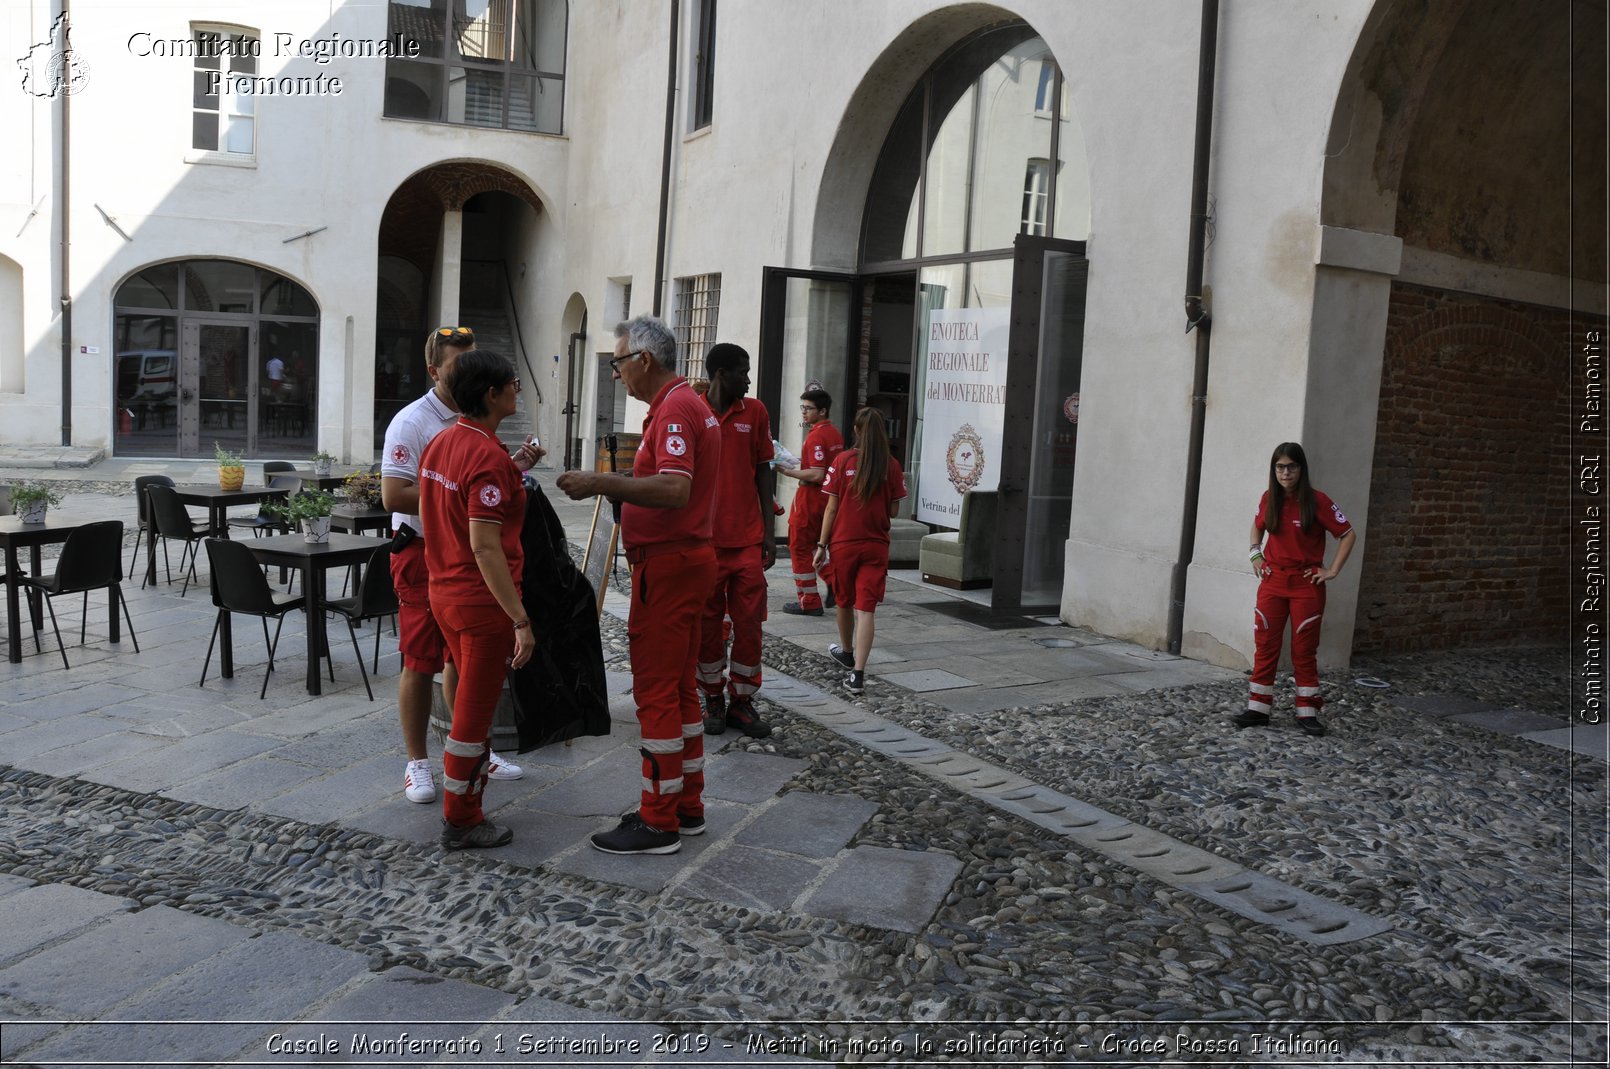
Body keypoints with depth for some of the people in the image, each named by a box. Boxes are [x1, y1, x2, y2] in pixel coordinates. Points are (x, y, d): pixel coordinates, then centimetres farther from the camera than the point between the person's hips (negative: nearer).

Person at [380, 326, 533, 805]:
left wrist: (514, 464, 3)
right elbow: (394, 496, -21)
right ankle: (417, 763, 12)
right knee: (421, 662, 0)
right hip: (423, 554, -7)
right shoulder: (411, 423, -13)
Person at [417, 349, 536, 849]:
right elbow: (485, 548, -25)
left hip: (444, 594, 9)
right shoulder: (489, 457, -21)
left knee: (472, 703, 22)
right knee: (473, 713, 4)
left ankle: (463, 802, 33)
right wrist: (520, 620, -24)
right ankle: (461, 823, 16)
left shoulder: (439, 444, 7)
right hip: (483, 601, -9)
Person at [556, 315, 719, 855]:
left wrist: (603, 482, -27)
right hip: (689, 558, 11)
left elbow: (674, 490, -30)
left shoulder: (674, 410, -17)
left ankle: (658, 821, 2)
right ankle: (687, 805, 24)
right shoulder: (690, 403, 17)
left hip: (667, 566, -11)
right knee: (679, 687, 15)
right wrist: (616, 484, 16)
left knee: (656, 689, -5)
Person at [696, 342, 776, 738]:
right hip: (703, 538, -2)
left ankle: (742, 701, 12)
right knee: (707, 622, 6)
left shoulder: (755, 412, 6)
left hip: (748, 539, 2)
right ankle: (714, 700, 18)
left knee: (749, 622, 2)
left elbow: (763, 472, 8)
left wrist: (769, 531, 3)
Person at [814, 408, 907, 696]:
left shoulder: (843, 461, -6)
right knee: (866, 608, -2)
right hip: (876, 545, 0)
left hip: (843, 543, 0)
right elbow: (893, 511, 3)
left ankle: (847, 652, 42)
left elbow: (831, 508, -6)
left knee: (844, 601, 20)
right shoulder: (892, 466, -2)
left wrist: (822, 545, -1)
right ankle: (858, 674, -12)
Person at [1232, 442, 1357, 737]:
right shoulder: (1268, 498, 2)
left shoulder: (1317, 501, -11)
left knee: (1304, 650, 3)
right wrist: (1255, 555, 10)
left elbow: (1348, 535, -4)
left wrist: (1333, 570, -8)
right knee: (1265, 646, 4)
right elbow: (1258, 526, 23)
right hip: (1272, 582, 4)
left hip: (1307, 585, -3)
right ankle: (1258, 709, 10)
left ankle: (1307, 713, 12)